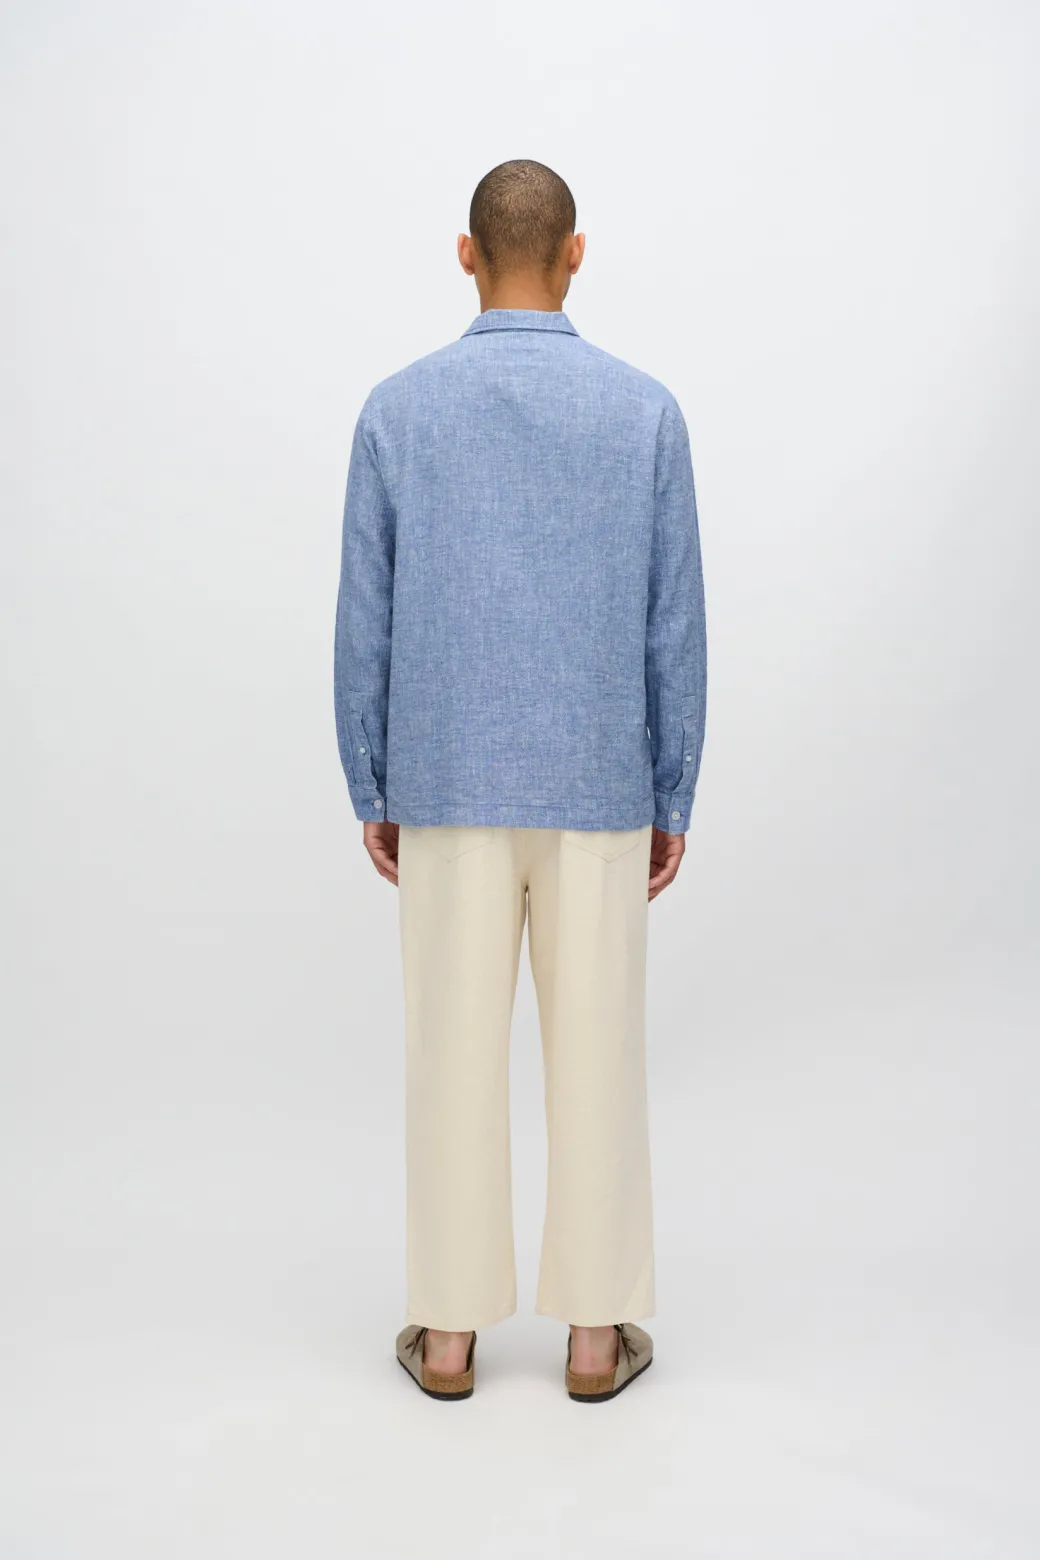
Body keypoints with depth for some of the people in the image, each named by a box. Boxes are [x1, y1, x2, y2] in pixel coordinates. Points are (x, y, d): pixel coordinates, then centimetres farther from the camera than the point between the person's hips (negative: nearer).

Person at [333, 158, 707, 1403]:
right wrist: (672, 801, 7)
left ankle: (448, 1328, 18)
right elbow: (675, 628, -2)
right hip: (598, 790, 0)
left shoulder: (397, 410, -2)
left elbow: (366, 622, -1)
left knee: (454, 1046, 8)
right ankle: (595, 1329, 17)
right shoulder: (645, 410, -2)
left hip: (447, 787, 0)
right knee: (596, 1047, 8)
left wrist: (373, 793, 9)